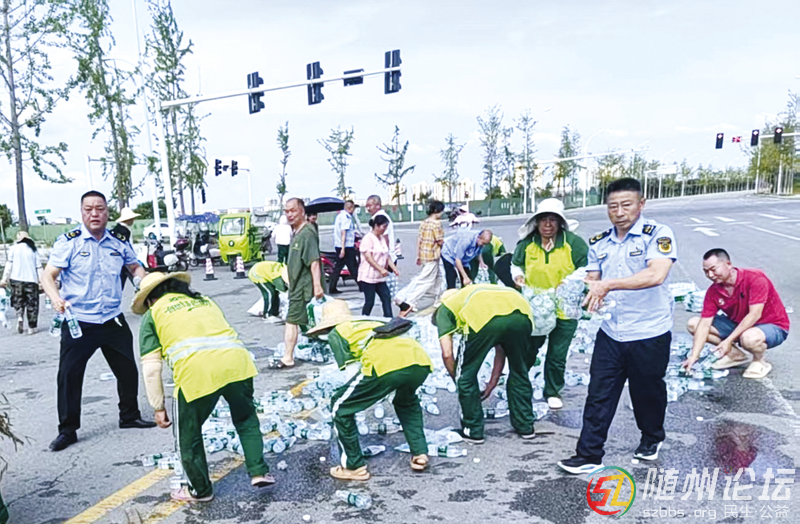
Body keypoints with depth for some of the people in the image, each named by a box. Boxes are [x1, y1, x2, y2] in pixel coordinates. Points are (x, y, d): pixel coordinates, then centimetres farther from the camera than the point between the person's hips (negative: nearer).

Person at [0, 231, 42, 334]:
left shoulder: (13, 248, 3)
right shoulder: (33, 250, 7)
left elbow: (9, 264, -3)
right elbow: (39, 267, 3)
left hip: (16, 279, 0)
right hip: (31, 280, 0)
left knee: (18, 301, 17)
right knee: (32, 304, 6)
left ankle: (20, 316, -10)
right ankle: (31, 327, 6)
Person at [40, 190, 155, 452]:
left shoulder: (119, 243, 4)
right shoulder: (69, 242, -9)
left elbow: (135, 267, 21)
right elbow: (48, 276, -12)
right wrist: (56, 298, -31)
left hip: (113, 320, 4)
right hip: (77, 322, -4)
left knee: (127, 369, 12)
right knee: (69, 374, -1)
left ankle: (129, 416, 31)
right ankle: (67, 430, 16)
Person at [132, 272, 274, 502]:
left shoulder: (153, 314, 19)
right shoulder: (205, 300, 32)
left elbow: (151, 370, 12)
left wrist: (159, 408, 21)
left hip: (196, 371, -4)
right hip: (237, 361, 4)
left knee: (189, 435, 20)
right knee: (246, 419, 29)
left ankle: (200, 490, 35)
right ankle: (259, 472, 27)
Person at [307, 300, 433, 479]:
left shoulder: (336, 332, 21)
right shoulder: (373, 322, 38)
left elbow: (354, 371, 12)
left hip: (386, 364, -7)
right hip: (421, 361, 7)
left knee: (340, 407, 16)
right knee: (407, 401, 40)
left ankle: (354, 467, 22)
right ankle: (420, 454, 33)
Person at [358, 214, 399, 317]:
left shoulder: (383, 238, 14)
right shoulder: (368, 238, -12)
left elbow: (387, 256, 16)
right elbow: (368, 257, -19)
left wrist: (394, 268, 3)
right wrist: (381, 269, -25)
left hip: (380, 277, 8)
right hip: (368, 277, -8)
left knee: (387, 297, 2)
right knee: (369, 301, -3)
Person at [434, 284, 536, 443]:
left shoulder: (444, 308, 30)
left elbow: (447, 354, 17)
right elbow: (501, 350, 42)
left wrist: (458, 380, 33)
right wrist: (492, 383, 48)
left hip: (485, 319, -5)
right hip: (521, 315, 6)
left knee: (466, 376, 18)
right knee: (519, 372, 29)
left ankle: (473, 431, 28)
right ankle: (526, 426, 40)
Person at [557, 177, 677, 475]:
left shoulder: (658, 235, -10)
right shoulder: (599, 243, 8)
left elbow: (656, 275, -26)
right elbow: (592, 280, 10)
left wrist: (608, 284, -30)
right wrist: (589, 292, -15)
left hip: (649, 334, -4)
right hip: (610, 333, 4)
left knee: (647, 392, 16)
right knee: (599, 394, 4)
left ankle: (651, 438, 43)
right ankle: (589, 454, 13)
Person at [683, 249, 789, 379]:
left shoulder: (755, 279, -24)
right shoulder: (713, 292, -9)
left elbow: (754, 315, -29)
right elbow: (705, 324, -13)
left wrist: (729, 340, -32)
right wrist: (694, 356, -21)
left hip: (773, 327, -6)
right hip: (738, 325, 6)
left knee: (748, 338, -42)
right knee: (693, 323, -6)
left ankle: (760, 361, -6)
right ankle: (736, 354, 4)